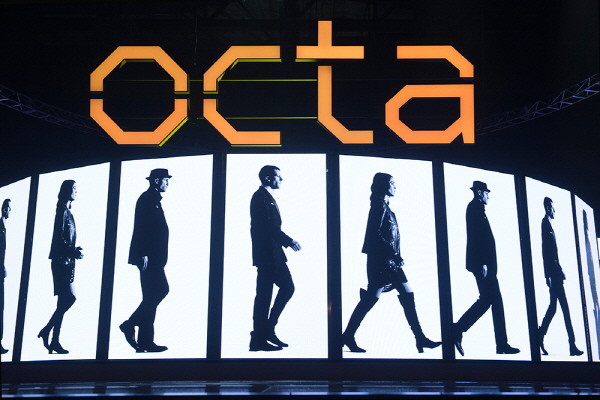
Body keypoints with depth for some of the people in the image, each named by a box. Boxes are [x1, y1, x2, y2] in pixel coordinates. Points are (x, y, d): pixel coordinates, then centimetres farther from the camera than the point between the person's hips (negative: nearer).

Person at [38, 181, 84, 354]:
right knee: (70, 297, -14)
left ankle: (54, 341, 8)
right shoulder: (62, 211, -7)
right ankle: (47, 331, -4)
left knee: (63, 301, 6)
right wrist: (74, 252, -17)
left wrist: (76, 250, 7)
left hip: (67, 262, 9)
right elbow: (59, 238, -16)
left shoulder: (68, 212, 20)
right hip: (61, 261, -9)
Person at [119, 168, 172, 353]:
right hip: (149, 257, -10)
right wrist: (144, 254, -22)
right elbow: (141, 227, -17)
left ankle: (130, 324, 12)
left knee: (161, 290, 10)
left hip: (153, 257, 10)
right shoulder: (147, 199, -8)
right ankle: (145, 341, -2)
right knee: (151, 296, -7)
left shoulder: (153, 199, 21)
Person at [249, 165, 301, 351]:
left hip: (273, 254, 10)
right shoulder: (262, 197, -11)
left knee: (287, 287, 11)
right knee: (264, 295, -5)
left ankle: (267, 330, 15)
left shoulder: (266, 197, 20)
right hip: (266, 254, -10)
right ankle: (259, 339, 3)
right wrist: (289, 241, -18)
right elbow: (269, 226, -21)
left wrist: (286, 241, 12)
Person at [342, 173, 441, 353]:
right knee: (371, 298, -8)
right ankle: (348, 336, -2)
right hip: (381, 260, -10)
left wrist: (395, 256, 15)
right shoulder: (379, 205, -9)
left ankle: (420, 338, 8)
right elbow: (375, 233, -18)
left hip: (389, 260, 10)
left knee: (408, 296, 6)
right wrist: (393, 254, -19)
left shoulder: (384, 206, 20)